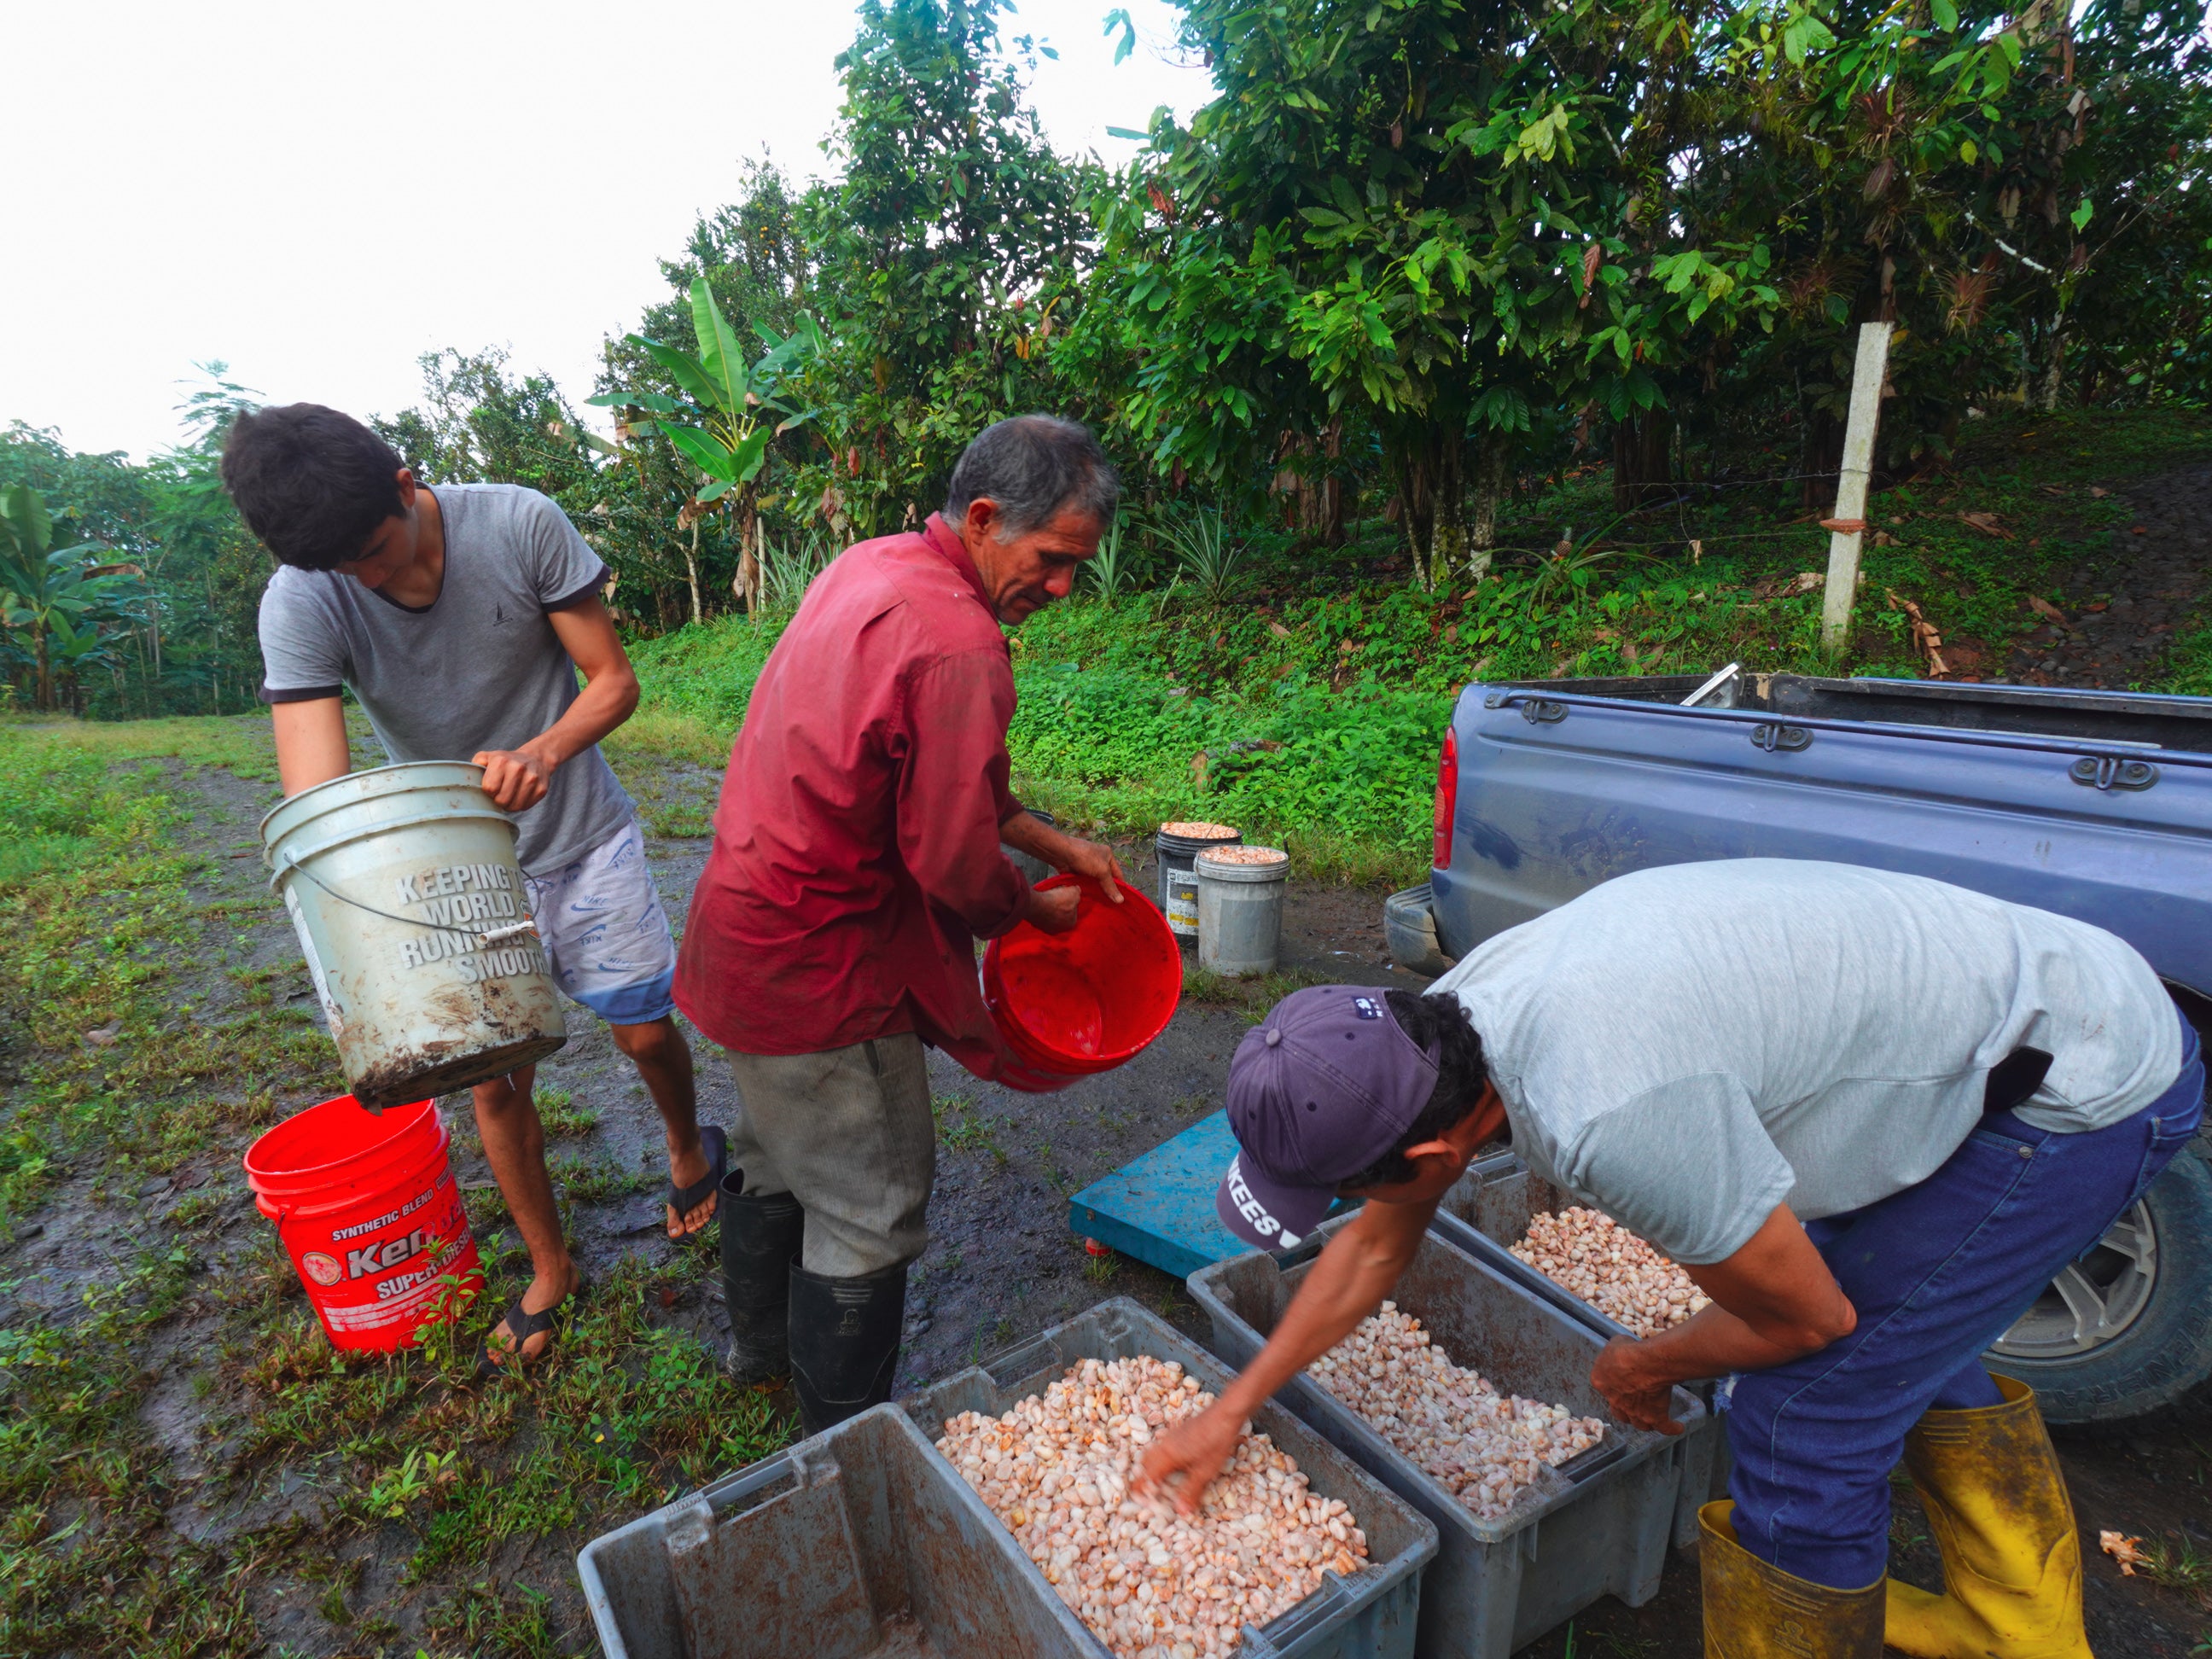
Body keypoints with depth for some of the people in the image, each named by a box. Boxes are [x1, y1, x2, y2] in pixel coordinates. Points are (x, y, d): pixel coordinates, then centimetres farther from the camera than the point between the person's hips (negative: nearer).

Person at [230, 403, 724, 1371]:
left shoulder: (520, 525, -19)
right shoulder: (299, 606, -18)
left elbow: (614, 681, -14)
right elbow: (317, 802, -25)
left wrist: (545, 751, -35)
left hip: (582, 838, -1)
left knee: (645, 1032, 6)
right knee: (495, 1076, 7)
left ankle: (689, 1148, 41)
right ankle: (548, 1268, 30)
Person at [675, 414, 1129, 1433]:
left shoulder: (868, 569, 6)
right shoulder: (958, 643, -25)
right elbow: (953, 861, -22)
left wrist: (1053, 844, 8)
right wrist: (1036, 911, -1)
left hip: (746, 929, 10)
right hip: (819, 966, -10)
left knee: (780, 1152, 28)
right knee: (871, 1212, 8)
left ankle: (759, 1347, 52)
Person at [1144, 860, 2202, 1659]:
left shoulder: (1609, 1119, -38)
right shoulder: (1449, 1018, -9)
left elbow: (1809, 1317, -18)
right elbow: (1379, 1245, 6)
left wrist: (1640, 1368, 2)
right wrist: (1230, 1413, 12)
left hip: (2082, 1093, -8)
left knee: (1805, 1420, -4)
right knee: (1909, 1334, 26)